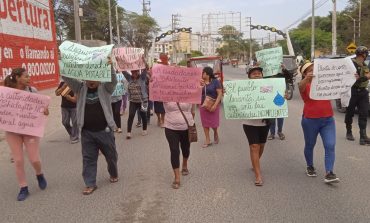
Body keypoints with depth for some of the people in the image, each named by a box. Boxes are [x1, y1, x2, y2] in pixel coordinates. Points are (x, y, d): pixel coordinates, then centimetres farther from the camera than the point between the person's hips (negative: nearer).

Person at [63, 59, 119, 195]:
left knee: (111, 155, 14)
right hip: (87, 132, 2)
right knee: (88, 158, 6)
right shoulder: (80, 88, 4)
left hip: (104, 130, -2)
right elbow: (67, 78, -6)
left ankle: (113, 174, 40)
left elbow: (113, 80, -22)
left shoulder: (105, 88, -3)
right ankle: (90, 184, 16)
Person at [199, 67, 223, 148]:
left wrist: (215, 105, -19)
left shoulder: (215, 81, -6)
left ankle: (215, 134, 34)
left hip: (213, 106, -4)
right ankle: (208, 140, 14)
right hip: (203, 105, 4)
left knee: (213, 122, 2)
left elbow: (220, 94, -9)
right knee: (205, 123, 6)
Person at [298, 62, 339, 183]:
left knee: (330, 146, -7)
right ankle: (310, 167, 34)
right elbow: (301, 86, -29)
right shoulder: (305, 85, -6)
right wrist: (307, 78, -52)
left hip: (328, 120, 3)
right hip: (310, 120, -3)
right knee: (310, 145, 12)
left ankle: (329, 173, -6)